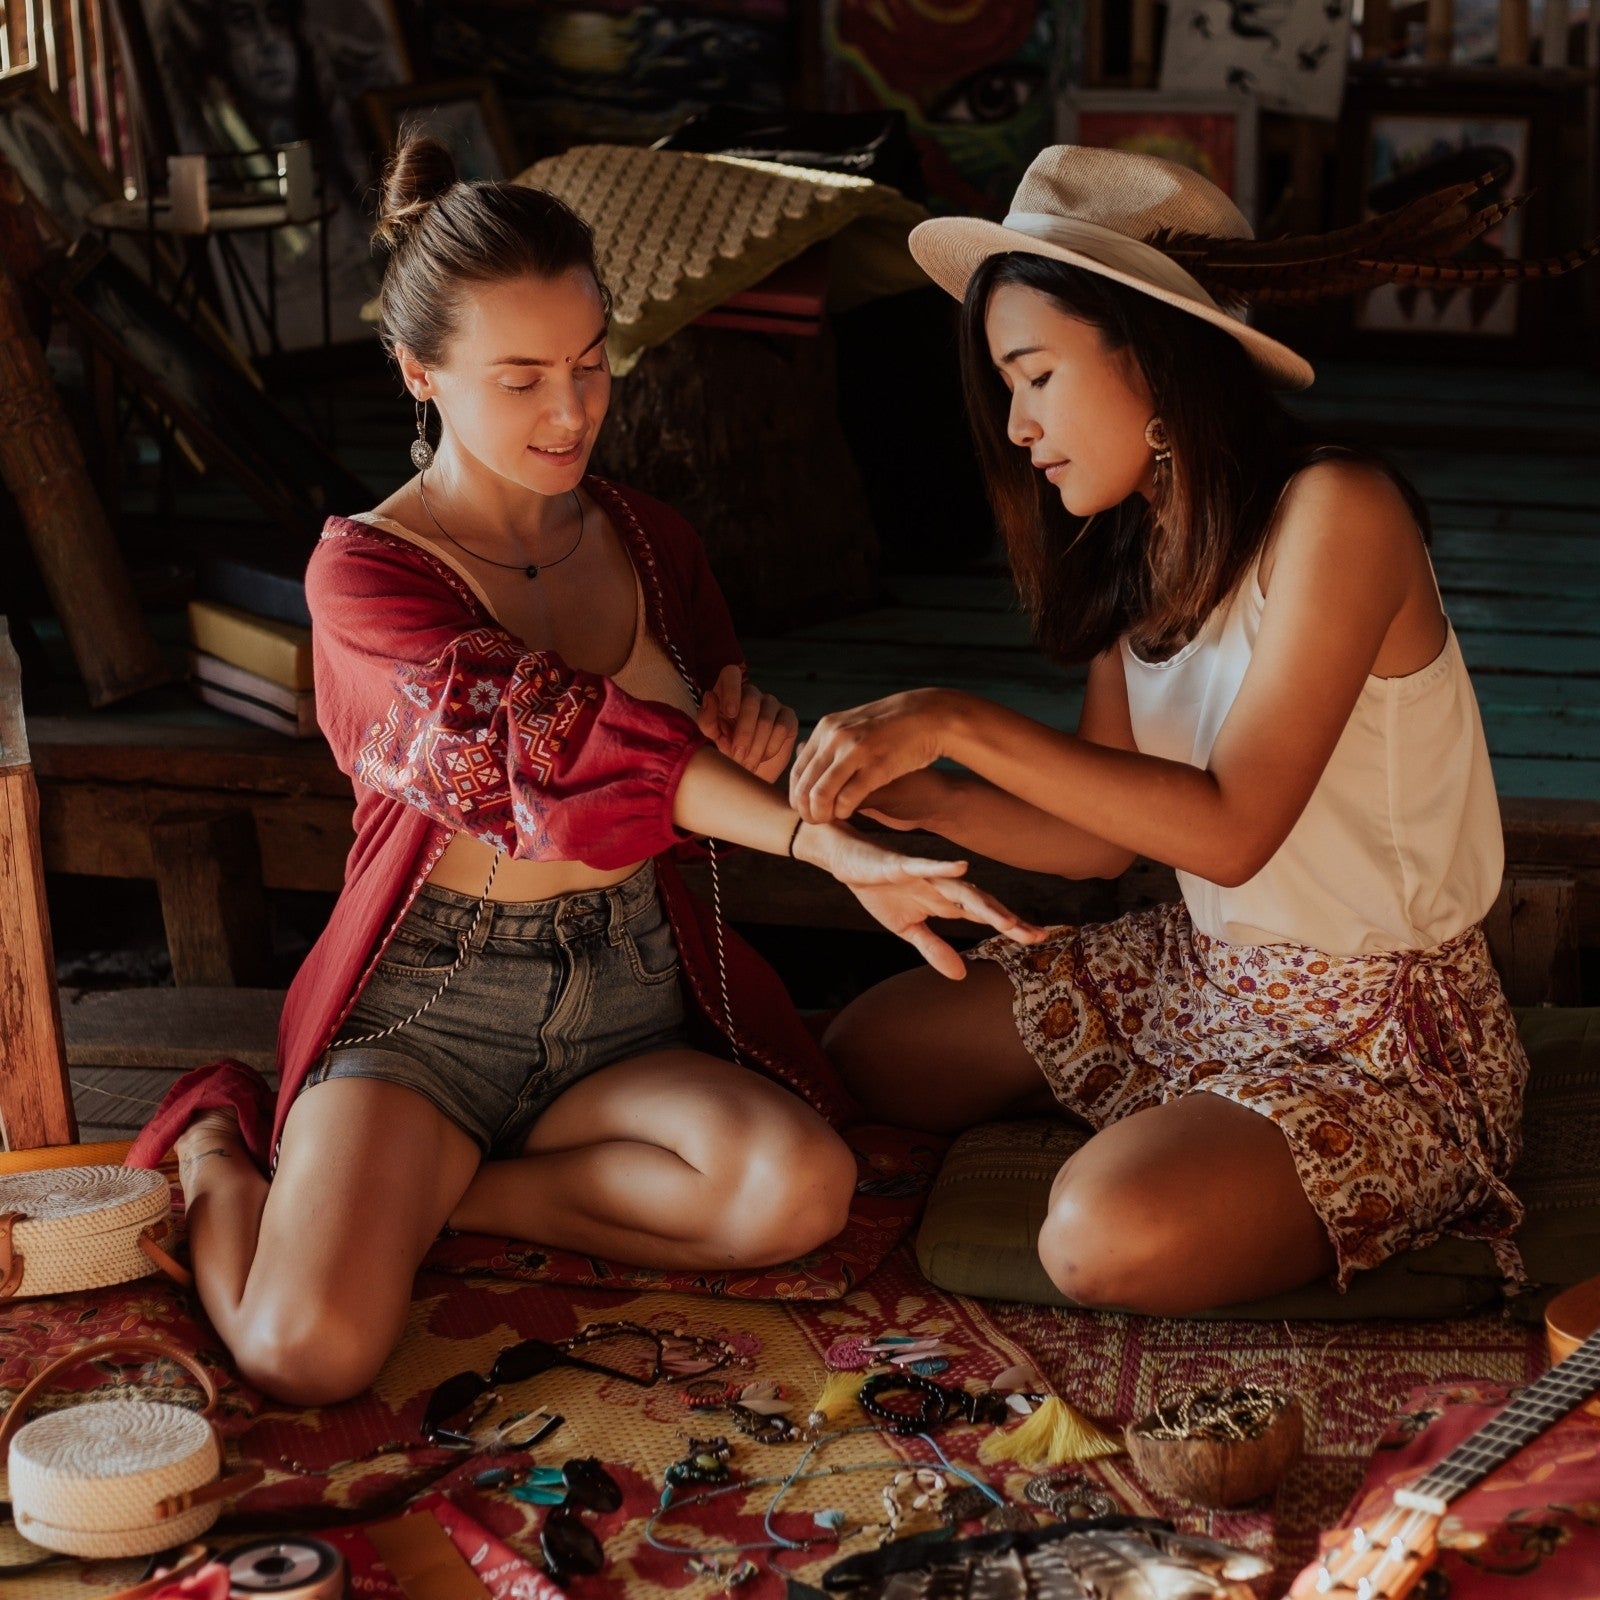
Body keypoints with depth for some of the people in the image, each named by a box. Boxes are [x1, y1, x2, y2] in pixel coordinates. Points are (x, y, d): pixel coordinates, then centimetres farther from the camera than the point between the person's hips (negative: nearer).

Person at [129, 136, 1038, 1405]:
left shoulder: (650, 545, 8)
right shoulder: (365, 574, -9)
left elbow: (700, 777, 20)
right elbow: (556, 747, -26)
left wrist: (754, 737, -7)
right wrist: (835, 849, -36)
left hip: (628, 1003, 4)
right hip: (429, 1005, -4)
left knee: (801, 1190, -27)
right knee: (311, 1348, -26)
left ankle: (427, 1194, -6)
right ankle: (217, 1160, 10)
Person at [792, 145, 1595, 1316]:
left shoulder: (1332, 512, -23)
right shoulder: (1136, 546, 3)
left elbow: (1231, 829, -28)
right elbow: (1102, 837, 2)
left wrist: (956, 724, -30)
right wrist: (923, 796, -17)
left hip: (1375, 1034, -8)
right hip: (1201, 971, 8)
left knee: (1112, 1234, -31)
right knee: (864, 1052, 10)